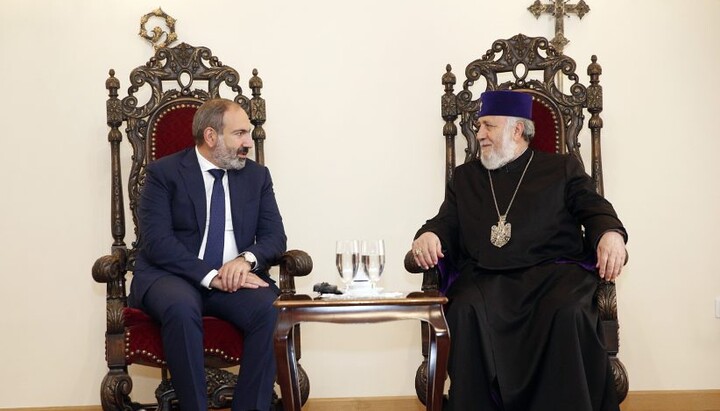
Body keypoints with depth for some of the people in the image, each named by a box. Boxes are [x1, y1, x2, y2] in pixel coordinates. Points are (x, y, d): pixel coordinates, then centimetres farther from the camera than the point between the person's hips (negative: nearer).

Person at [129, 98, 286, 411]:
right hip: (173, 276, -3)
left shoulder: (257, 176, 11)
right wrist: (210, 276, -23)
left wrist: (247, 258, -18)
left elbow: (274, 236, 5)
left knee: (271, 310, -29)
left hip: (234, 277, 3)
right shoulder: (163, 172, -1)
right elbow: (157, 242, -12)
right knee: (182, 308, -37)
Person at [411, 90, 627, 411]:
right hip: (486, 277, 1)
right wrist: (429, 234, -6)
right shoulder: (465, 177, 27)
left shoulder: (562, 168, 20)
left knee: (570, 313, -34)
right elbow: (447, 222, 19)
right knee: (466, 311, -32)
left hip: (554, 272, -1)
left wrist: (611, 234, -14)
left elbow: (594, 207, 9)